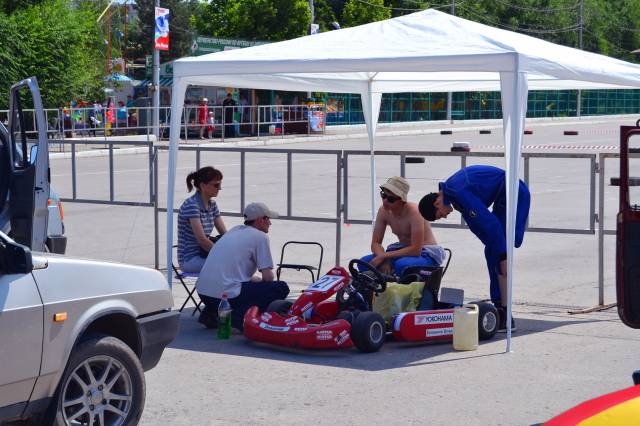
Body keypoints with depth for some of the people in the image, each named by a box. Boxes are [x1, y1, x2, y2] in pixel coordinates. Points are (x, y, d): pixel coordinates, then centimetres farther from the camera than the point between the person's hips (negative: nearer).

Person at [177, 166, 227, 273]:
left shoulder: (212, 204, 11)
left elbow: (225, 233, 9)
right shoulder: (191, 205, -16)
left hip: (204, 254, 8)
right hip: (190, 259, -8)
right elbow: (202, 239, -22)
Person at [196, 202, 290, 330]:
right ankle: (241, 316, -14)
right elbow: (268, 277, -3)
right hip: (227, 295, -8)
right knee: (281, 288, -2)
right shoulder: (260, 236, -1)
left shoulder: (235, 230, 21)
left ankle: (211, 313, 18)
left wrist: (256, 279, 28)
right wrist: (261, 280, 18)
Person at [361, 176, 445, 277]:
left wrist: (383, 256, -29)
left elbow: (416, 250, -30)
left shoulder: (414, 212, -25)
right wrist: (385, 260, -24)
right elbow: (375, 243, -2)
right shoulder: (383, 211, -7)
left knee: (401, 265, -39)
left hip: (427, 254, -6)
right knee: (365, 262, -16)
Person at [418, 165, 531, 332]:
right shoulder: (451, 191, 7)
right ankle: (498, 307, 16)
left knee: (497, 256, -12)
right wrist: (492, 247, 8)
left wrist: (503, 255, -19)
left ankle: (505, 317, -13)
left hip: (515, 194, -10)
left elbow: (491, 223, -25)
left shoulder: (459, 193, -24)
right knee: (492, 253, 11)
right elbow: (475, 224, 12)